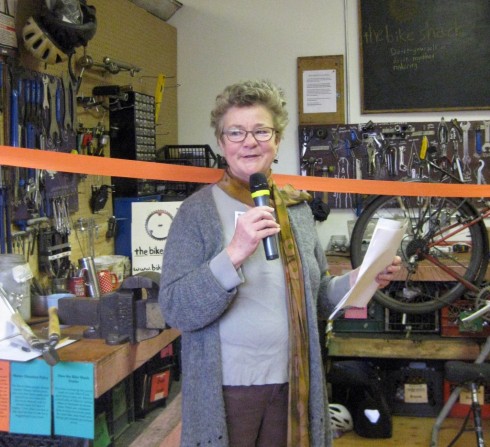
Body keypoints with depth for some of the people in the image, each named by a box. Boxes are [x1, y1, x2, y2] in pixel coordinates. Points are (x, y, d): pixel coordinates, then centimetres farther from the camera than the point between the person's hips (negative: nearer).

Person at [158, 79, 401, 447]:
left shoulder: (297, 209, 6)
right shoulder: (198, 212, -8)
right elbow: (177, 310, -16)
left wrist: (359, 280, -5)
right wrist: (234, 253, -27)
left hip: (293, 385, 4)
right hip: (228, 389, -4)